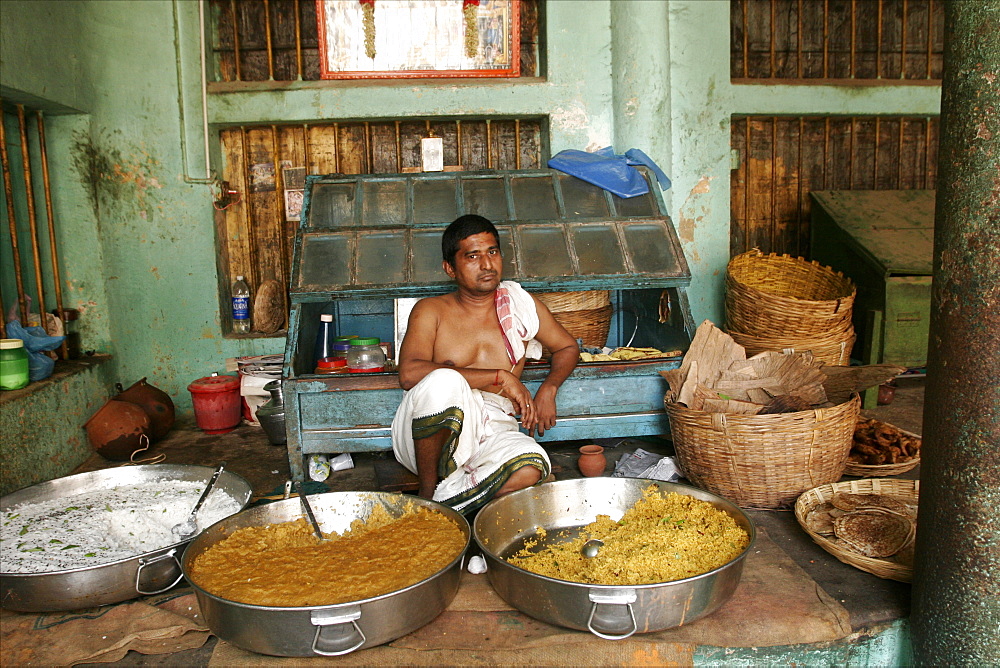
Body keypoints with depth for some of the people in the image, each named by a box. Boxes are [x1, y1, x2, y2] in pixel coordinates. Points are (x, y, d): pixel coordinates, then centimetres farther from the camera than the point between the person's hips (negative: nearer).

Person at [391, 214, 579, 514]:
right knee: (444, 381, -35)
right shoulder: (431, 311, 2)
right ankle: (427, 493, -16)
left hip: (492, 434, 2)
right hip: (428, 435, -1)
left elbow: (568, 348, 26)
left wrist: (548, 389, 4)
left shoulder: (520, 306, 12)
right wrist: (500, 377, -17)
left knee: (530, 466, -32)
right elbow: (409, 373, -16)